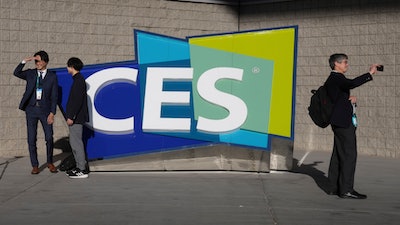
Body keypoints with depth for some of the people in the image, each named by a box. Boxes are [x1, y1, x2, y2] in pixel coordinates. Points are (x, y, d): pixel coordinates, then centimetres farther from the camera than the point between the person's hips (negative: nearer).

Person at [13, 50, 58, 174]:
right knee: (31, 139, 2)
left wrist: (52, 113, -8)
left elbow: (54, 96, -1)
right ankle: (35, 165, 11)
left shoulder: (52, 76, 1)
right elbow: (16, 73, -10)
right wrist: (24, 61, -21)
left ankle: (50, 163, 19)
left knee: (49, 138, -1)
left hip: (45, 110, -1)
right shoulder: (30, 73, 6)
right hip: (31, 109, 1)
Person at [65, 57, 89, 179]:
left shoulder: (79, 80, -15)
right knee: (74, 142, 15)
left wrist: (71, 116, -22)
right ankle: (79, 167, 21)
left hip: (76, 118, -11)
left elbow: (77, 100, -21)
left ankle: (82, 170, -6)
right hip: (76, 118, 11)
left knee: (76, 142, -8)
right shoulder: (78, 79, 16)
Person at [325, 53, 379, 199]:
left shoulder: (337, 79, 22)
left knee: (339, 154, 11)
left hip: (342, 122, 11)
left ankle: (334, 187, 15)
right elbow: (352, 83, -30)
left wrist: (352, 99, 7)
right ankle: (346, 189, -13)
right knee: (349, 154, -12)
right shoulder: (335, 78, -12)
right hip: (343, 122, -11)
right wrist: (370, 73, -23)